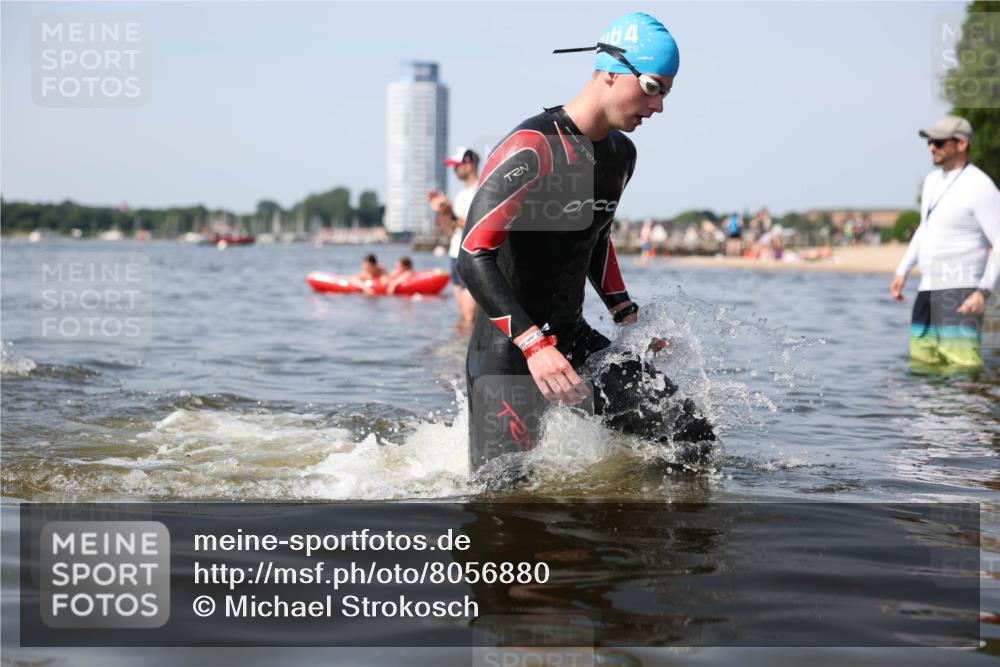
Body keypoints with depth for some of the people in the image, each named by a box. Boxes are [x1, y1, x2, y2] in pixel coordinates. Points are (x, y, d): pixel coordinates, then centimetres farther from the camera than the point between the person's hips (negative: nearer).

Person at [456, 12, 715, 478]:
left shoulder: (621, 154, 9)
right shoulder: (533, 150, -20)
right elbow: (473, 259, -26)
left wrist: (626, 314, 17)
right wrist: (534, 345, -33)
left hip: (575, 339, 8)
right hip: (507, 350, -8)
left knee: (692, 437, -4)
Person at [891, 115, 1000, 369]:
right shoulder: (932, 179, 15)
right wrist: (903, 271, 24)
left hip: (960, 291, -9)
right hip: (928, 289, 9)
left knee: (963, 364, -18)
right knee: (921, 364, 8)